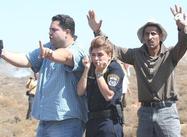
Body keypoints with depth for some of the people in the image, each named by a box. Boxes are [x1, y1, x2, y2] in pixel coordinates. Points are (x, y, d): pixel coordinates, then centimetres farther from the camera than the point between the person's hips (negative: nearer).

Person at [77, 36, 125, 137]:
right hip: (91, 120, 7)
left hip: (109, 120, -7)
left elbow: (108, 95, -17)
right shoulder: (91, 68, 11)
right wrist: (86, 70, -8)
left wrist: (99, 73, -19)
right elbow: (80, 92, 0)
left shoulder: (115, 68, -8)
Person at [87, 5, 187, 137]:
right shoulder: (137, 54, 6)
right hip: (145, 111, 3)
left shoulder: (170, 54, -3)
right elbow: (114, 49, 4)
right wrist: (97, 31, -11)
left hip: (167, 111, -3)